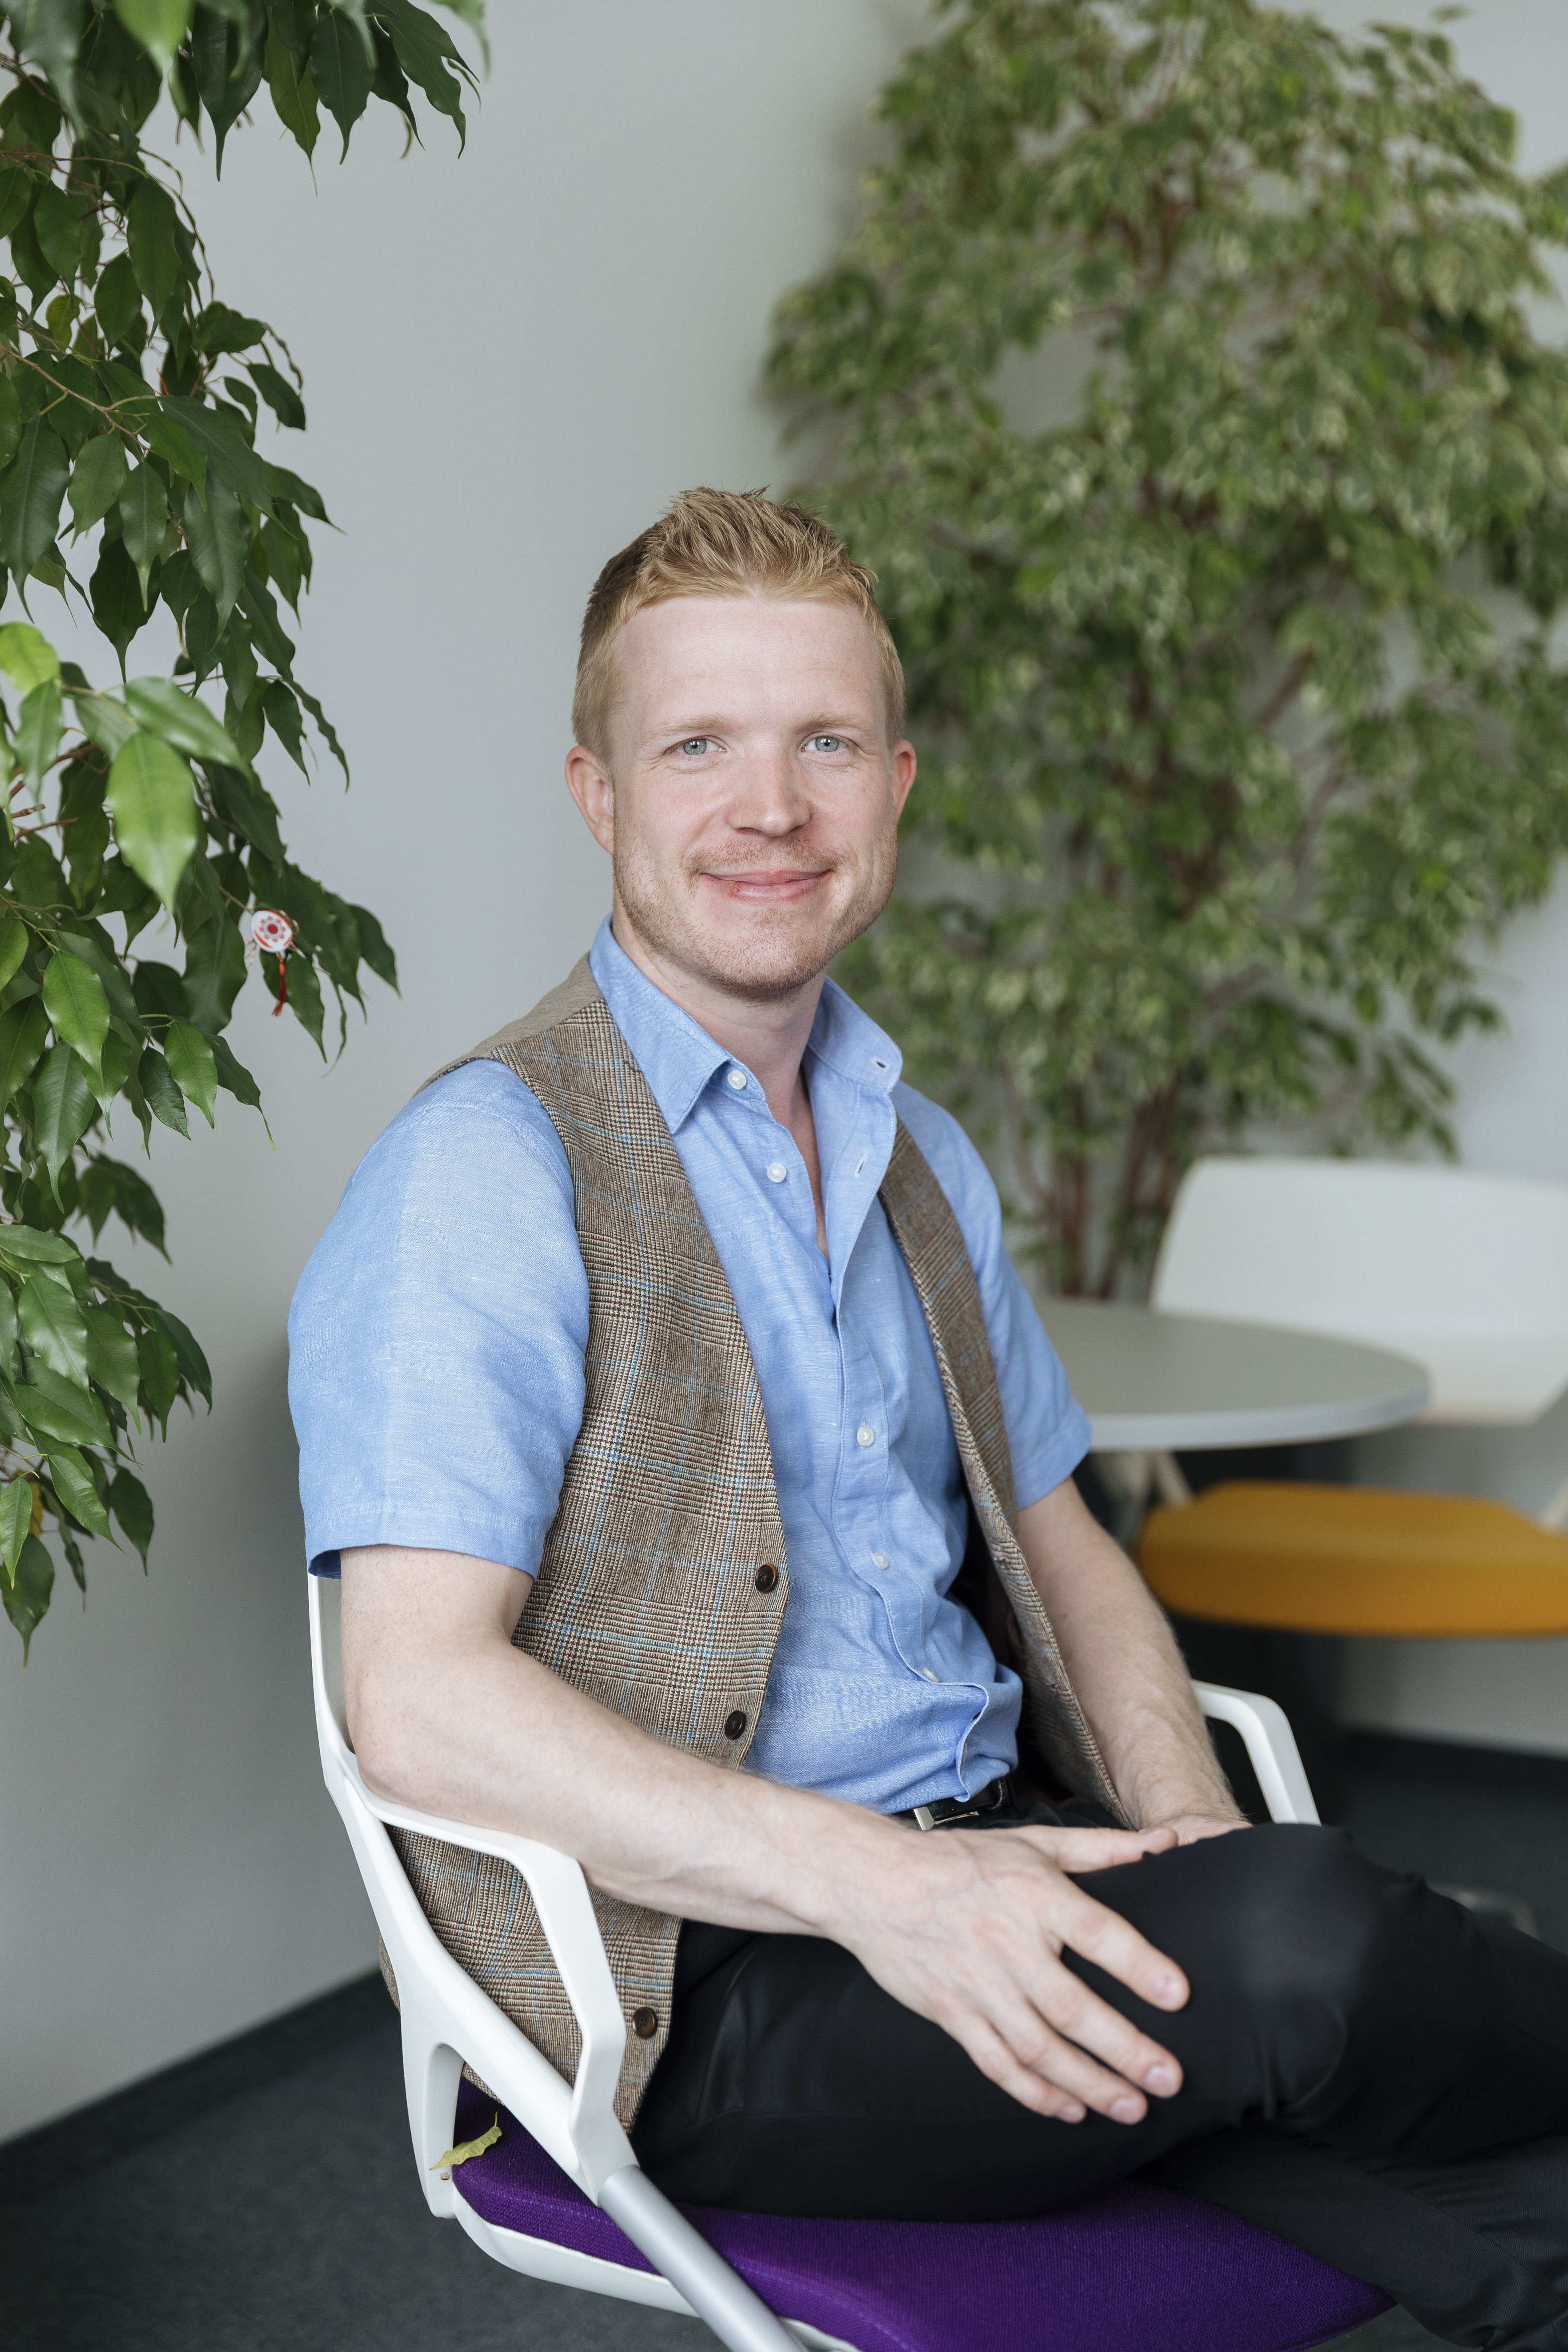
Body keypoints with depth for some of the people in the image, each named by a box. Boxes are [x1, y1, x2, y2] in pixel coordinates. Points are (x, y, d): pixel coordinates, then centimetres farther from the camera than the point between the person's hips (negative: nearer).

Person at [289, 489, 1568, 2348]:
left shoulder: (921, 1163, 17)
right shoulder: (487, 1171, -9)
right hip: (698, 1980, -6)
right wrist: (866, 1881, -29)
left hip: (993, 1867, 6)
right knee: (1301, 1940, -28)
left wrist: (1196, 1835, 1)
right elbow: (420, 1702, -18)